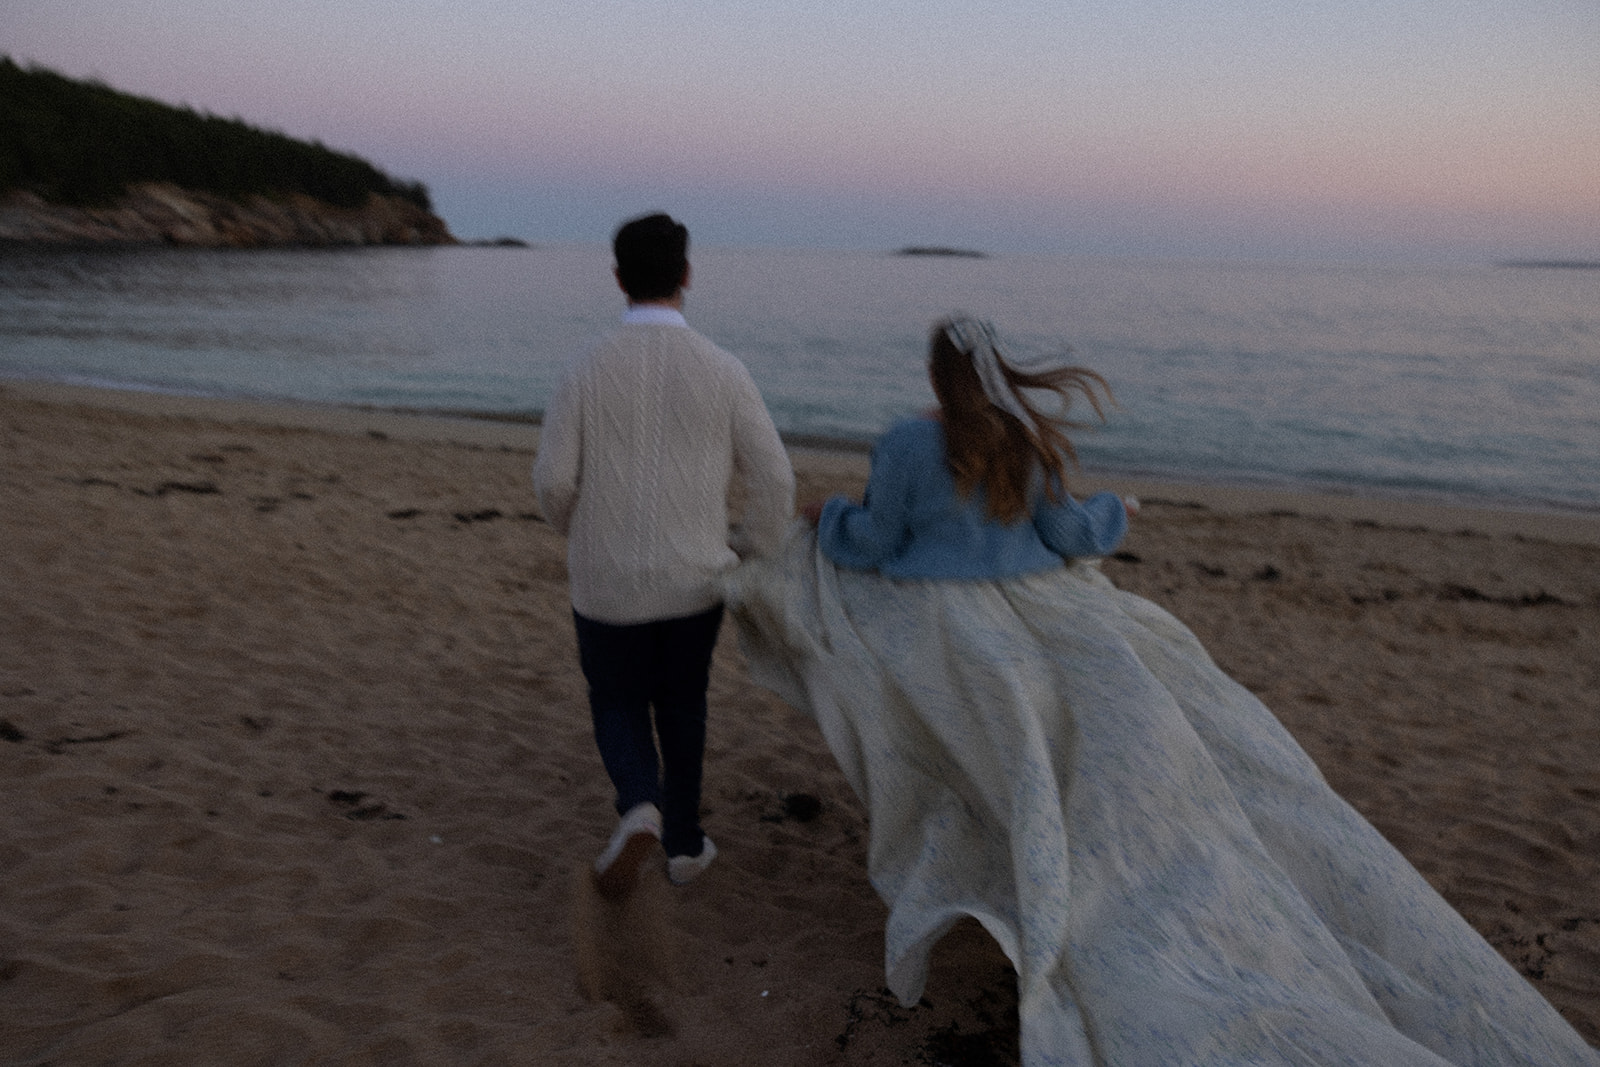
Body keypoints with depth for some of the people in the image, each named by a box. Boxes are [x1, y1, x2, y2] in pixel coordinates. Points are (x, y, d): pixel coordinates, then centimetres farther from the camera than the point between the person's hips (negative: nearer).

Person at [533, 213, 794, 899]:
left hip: (608, 583, -1)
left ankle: (639, 811, -8)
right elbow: (773, 480, -9)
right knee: (681, 705, 23)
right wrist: (751, 559, 9)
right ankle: (684, 843, 30)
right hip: (694, 580, 1)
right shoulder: (723, 371, -8)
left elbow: (553, 482, -8)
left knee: (618, 707, 19)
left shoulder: (585, 372, -10)